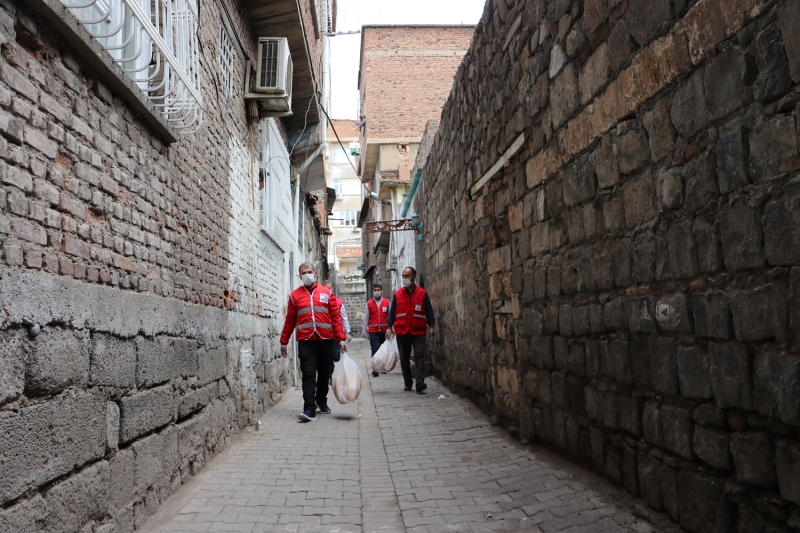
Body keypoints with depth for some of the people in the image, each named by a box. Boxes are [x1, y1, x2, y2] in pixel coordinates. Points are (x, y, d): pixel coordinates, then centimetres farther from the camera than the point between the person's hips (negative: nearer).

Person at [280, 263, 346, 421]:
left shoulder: (327, 293, 8)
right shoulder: (295, 295, 8)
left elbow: (336, 317, 4)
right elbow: (290, 320, 10)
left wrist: (341, 338, -3)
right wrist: (284, 341, 9)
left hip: (326, 341, 1)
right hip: (305, 342, -1)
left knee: (324, 374, 12)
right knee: (308, 375, -8)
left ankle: (322, 401, 31)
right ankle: (309, 409, -9)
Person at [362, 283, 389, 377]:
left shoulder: (387, 303, 6)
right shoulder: (368, 304, 4)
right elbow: (366, 318, 6)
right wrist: (364, 331, 6)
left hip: (385, 330, 2)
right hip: (373, 331, -2)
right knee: (375, 350, -10)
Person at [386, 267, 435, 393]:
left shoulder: (423, 293, 2)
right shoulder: (397, 294, 6)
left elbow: (429, 311, 4)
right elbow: (392, 312, 8)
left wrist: (431, 326, -2)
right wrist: (389, 327, 1)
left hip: (418, 331, -2)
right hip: (401, 331, 3)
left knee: (419, 356, -11)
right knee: (404, 358, 8)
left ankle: (420, 383, -16)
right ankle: (408, 383, 18)